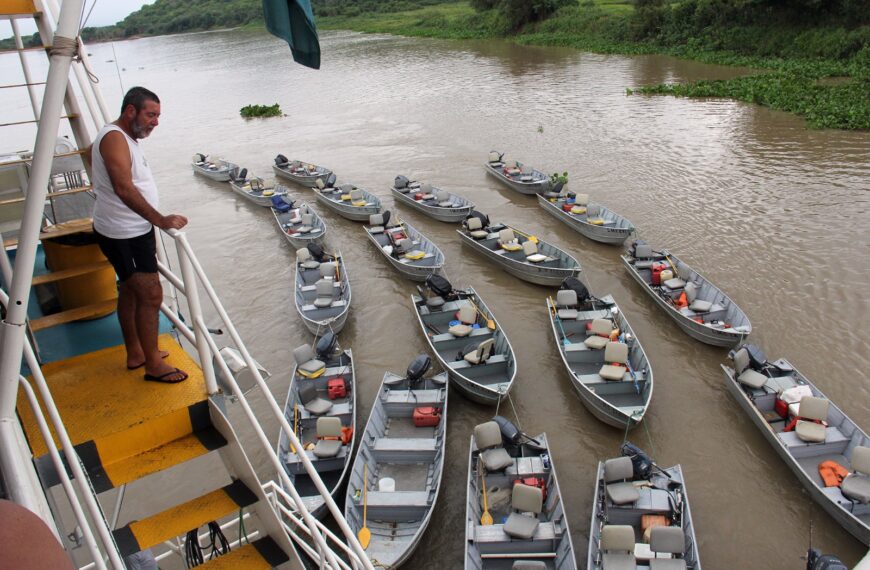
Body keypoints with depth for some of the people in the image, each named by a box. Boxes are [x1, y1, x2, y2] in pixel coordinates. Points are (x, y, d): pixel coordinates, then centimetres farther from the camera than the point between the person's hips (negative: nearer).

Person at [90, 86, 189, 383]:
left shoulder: (127, 139, 14)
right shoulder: (114, 138, -18)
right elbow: (124, 188, -31)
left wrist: (151, 230, 25)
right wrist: (160, 220, -35)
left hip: (131, 230, 11)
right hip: (124, 235, -11)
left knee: (130, 290, 18)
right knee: (151, 294, -8)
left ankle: (135, 353, 32)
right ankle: (153, 364, 2)